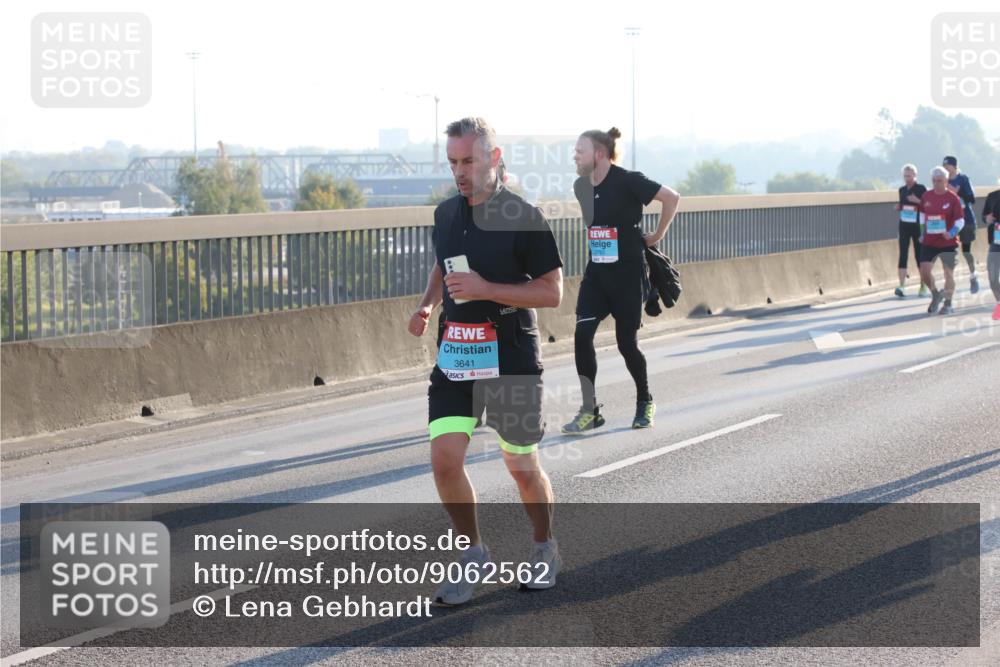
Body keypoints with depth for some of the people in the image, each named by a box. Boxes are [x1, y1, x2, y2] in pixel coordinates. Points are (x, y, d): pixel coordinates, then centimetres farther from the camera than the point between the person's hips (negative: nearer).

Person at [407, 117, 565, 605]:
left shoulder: (522, 217, -10)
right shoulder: (446, 214, 8)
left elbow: (552, 291, -11)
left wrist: (485, 289, -20)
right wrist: (427, 304, 6)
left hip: (511, 357, -4)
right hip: (454, 354, 4)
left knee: (522, 467, 7)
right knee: (444, 459, -9)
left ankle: (544, 550, 33)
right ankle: (473, 554, 10)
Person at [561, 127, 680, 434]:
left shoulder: (627, 181, -16)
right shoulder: (581, 186, 4)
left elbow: (672, 198, -12)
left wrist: (657, 235, -4)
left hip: (628, 274, -5)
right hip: (596, 273, 5)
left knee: (627, 343, 2)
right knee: (582, 334, -10)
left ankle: (645, 402, 27)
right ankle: (590, 411, -3)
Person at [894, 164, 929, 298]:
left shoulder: (921, 189, -5)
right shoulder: (902, 190, 9)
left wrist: (918, 201, -22)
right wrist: (898, 207, -2)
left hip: (917, 226, -3)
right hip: (904, 225, 3)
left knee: (919, 255, 5)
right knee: (903, 255, -9)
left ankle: (923, 286, 19)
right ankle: (902, 286, -16)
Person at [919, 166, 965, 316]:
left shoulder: (953, 198, -9)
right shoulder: (926, 196, 4)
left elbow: (960, 221, -9)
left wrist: (951, 233, -24)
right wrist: (923, 233, 13)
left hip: (948, 242, -4)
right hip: (929, 241, 4)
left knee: (949, 272, 1)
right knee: (925, 270, -5)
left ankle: (948, 304, 14)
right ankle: (935, 295, 20)